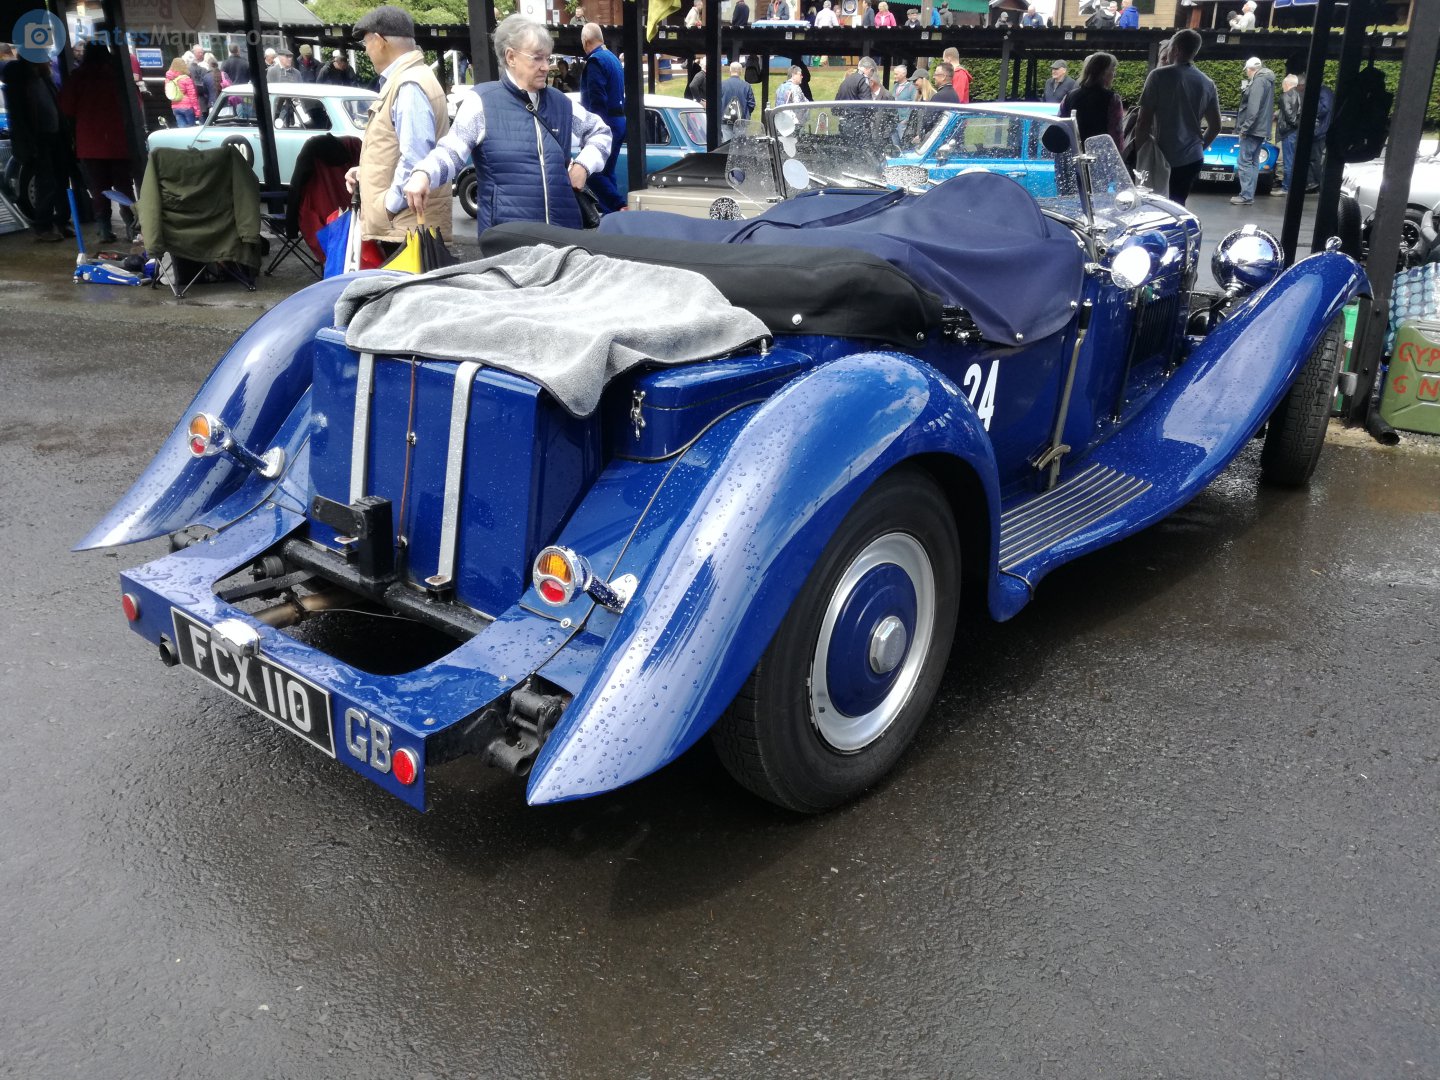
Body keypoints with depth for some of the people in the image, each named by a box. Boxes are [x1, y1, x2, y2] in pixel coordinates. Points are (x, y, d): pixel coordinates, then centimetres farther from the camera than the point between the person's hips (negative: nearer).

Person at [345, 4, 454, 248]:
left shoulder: (409, 85, -15)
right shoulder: (402, 80, 17)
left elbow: (415, 160, -23)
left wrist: (387, 207, -15)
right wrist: (365, 173, 18)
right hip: (405, 225, 10)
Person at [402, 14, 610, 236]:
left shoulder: (560, 104, 14)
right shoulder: (482, 102, -1)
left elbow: (600, 132, 29)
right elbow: (450, 152, -6)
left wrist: (584, 164, 11)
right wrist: (423, 174, -26)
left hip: (562, 233, 5)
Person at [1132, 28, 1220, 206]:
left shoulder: (1160, 76, -10)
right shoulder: (1207, 83, 7)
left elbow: (1144, 121, -12)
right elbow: (1215, 126, 11)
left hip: (1165, 158, -5)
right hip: (1193, 158, 5)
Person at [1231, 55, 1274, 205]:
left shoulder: (1258, 81, -13)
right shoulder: (1267, 81, 18)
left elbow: (1253, 108, -21)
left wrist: (1244, 127, -19)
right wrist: (1245, 90, 13)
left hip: (1253, 129, -10)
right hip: (1261, 129, 10)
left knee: (1243, 161, -10)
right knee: (1253, 162, 11)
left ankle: (1246, 196, -13)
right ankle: (1249, 194, 13)